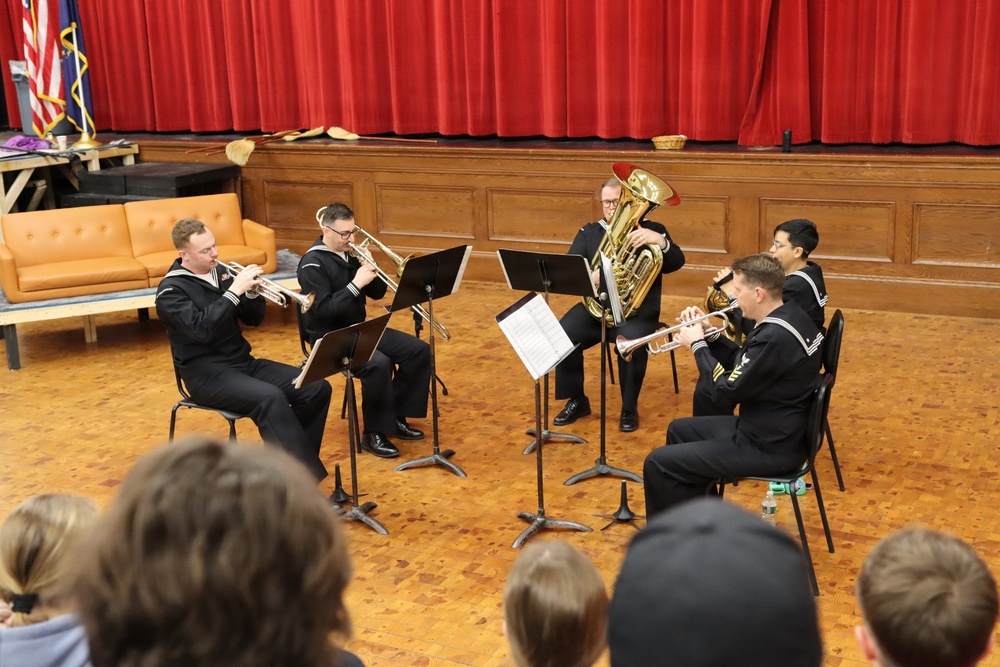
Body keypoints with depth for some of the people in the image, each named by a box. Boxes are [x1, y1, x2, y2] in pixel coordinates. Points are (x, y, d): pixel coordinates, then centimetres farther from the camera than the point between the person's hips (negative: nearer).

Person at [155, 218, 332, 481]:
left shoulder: (221, 272, 9)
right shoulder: (171, 290, -9)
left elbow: (252, 319, 12)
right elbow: (201, 329, -25)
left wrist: (251, 291, -7)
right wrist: (234, 291, -25)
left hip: (243, 361, 7)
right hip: (207, 374, -7)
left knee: (318, 388, -11)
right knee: (270, 398, -35)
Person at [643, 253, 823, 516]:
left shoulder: (776, 337, -29)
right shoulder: (788, 316, 3)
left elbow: (725, 392, -24)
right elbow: (742, 366, 15)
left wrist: (697, 345, -11)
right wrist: (707, 333, 3)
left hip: (770, 447, -11)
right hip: (777, 429, 11)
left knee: (659, 464, -11)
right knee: (680, 430, 26)